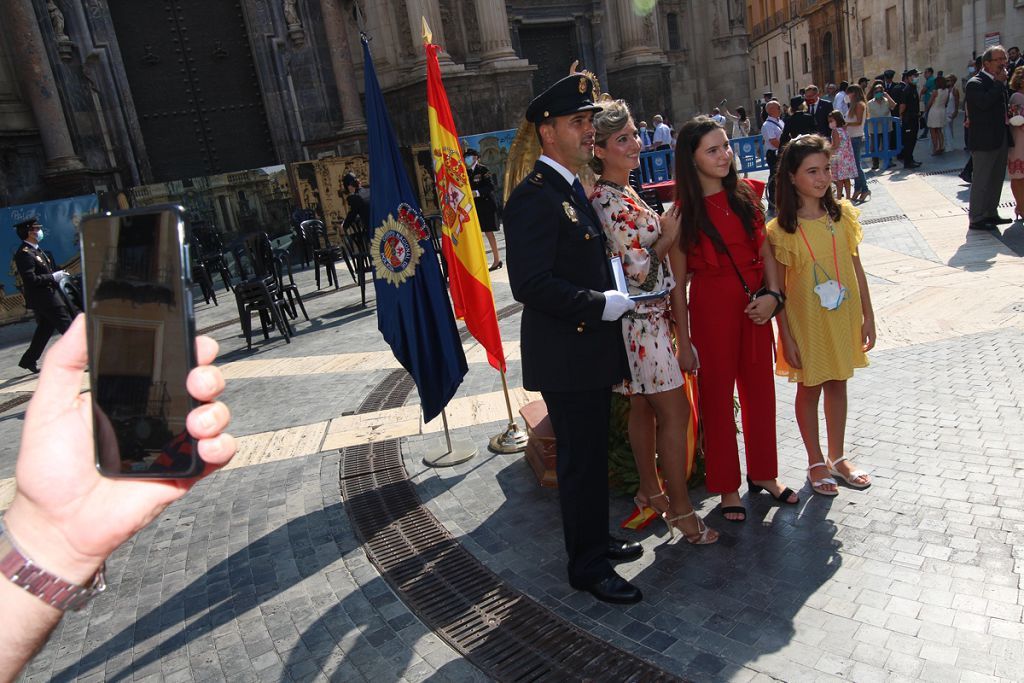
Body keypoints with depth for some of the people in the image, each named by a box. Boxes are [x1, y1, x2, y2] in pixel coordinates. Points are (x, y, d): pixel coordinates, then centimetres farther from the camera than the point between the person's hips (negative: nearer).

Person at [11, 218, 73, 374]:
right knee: (67, 326, -7)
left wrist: (58, 274, 8)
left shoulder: (36, 250, 13)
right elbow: (30, 279, -25)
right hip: (43, 298, -10)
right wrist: (53, 277, -19)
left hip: (48, 296, 10)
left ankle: (28, 360, 27)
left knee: (44, 329, 17)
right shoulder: (24, 254, -18)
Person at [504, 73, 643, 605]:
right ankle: (587, 566, 22)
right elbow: (530, 284, -26)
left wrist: (613, 296, 11)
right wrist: (599, 304, -21)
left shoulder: (572, 189, 13)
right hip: (565, 357, -10)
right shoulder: (533, 197, -19)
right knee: (580, 460, 4)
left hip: (592, 348, 10)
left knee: (593, 454, 21)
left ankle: (596, 540, 40)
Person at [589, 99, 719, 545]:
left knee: (644, 408, 17)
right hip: (640, 320, -9)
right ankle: (680, 511, 12)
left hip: (648, 316, 9)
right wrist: (667, 238, -8)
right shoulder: (609, 203, -20)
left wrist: (674, 305, 16)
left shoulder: (622, 194, 11)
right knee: (675, 412, -1)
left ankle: (651, 492, 32)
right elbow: (636, 272, -21)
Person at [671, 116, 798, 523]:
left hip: (754, 306, 5)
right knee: (717, 396, 8)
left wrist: (772, 295, -9)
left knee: (760, 389, 15)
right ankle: (727, 487, 25)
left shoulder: (747, 195, 2)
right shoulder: (685, 212, -9)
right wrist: (684, 341, -8)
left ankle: (763, 474, 36)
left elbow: (765, 251, 8)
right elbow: (678, 282, -8)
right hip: (711, 308, -4)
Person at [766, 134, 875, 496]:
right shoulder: (781, 230, -14)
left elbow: (856, 267, 4)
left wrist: (868, 315, 5)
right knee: (809, 389, 11)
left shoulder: (843, 214, -2)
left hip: (843, 316, 4)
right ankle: (815, 462, 30)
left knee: (838, 384, 17)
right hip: (806, 321, -4)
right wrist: (786, 337, -11)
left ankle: (837, 457, 35)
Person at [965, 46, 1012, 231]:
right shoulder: (975, 83, -11)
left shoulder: (999, 83, 16)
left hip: (1001, 139, 9)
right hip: (984, 141, -9)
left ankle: (991, 214, 26)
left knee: (997, 179, 15)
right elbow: (984, 102, -28)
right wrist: (999, 83, -18)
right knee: (981, 181, -3)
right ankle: (976, 219, 3)